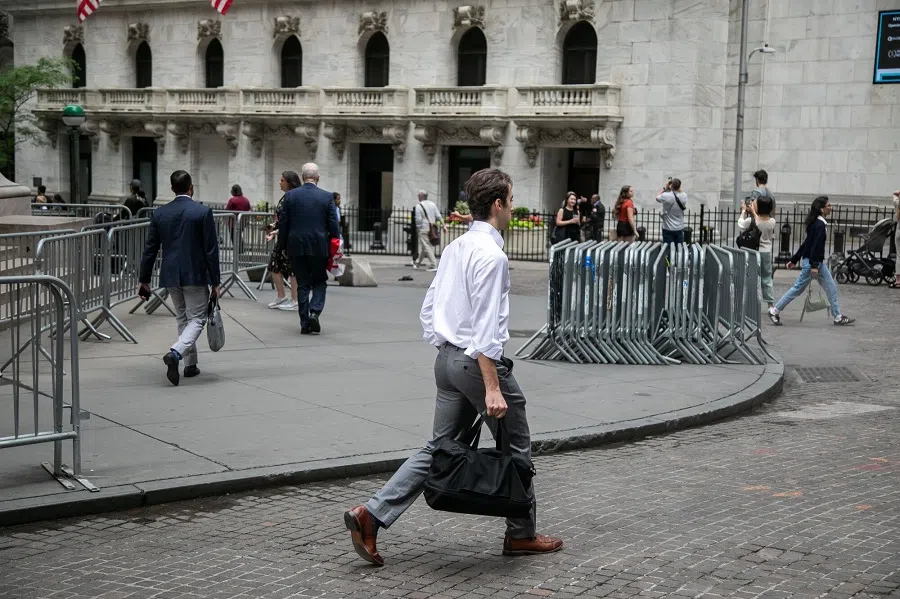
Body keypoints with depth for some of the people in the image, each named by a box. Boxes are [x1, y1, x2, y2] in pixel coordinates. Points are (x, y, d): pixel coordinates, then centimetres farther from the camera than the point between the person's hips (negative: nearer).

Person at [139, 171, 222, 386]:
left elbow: (150, 249, 5)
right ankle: (175, 353, -21)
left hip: (170, 276, 4)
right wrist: (215, 282, -4)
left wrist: (144, 280, 13)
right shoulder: (203, 212, -9)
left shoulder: (159, 213, 2)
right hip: (195, 275, -4)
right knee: (197, 320, 2)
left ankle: (190, 365, 20)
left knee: (182, 319, 17)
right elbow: (211, 250, -9)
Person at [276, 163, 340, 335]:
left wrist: (282, 246, 10)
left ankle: (305, 323, 8)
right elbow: (333, 225, -3)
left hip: (297, 247, 1)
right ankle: (315, 312, -9)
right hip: (319, 247, -1)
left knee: (302, 284, 8)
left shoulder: (290, 195, -1)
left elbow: (283, 224, 1)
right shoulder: (327, 197, -3)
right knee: (319, 282, 13)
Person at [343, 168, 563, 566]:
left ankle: (372, 514, 1)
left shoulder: (455, 248, 11)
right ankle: (521, 536, 20)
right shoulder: (491, 255, -17)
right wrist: (492, 387, -22)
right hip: (478, 361, -9)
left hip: (447, 358, 9)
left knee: (439, 448, 11)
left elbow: (428, 311, 15)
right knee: (516, 449, 9)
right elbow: (485, 329, -22)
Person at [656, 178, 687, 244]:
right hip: (680, 229, 3)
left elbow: (657, 198, 2)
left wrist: (665, 188, 8)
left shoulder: (666, 196, -19)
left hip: (668, 229, -3)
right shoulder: (684, 196, -9)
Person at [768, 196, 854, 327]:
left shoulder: (818, 223, 13)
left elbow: (806, 243, 16)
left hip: (818, 262, 10)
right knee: (798, 288, -4)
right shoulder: (819, 225, -17)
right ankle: (775, 311, 3)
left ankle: (838, 317, 13)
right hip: (811, 262, -10)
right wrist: (814, 266, -26)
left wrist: (794, 260, 18)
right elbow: (816, 245, -22)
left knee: (831, 287, 9)